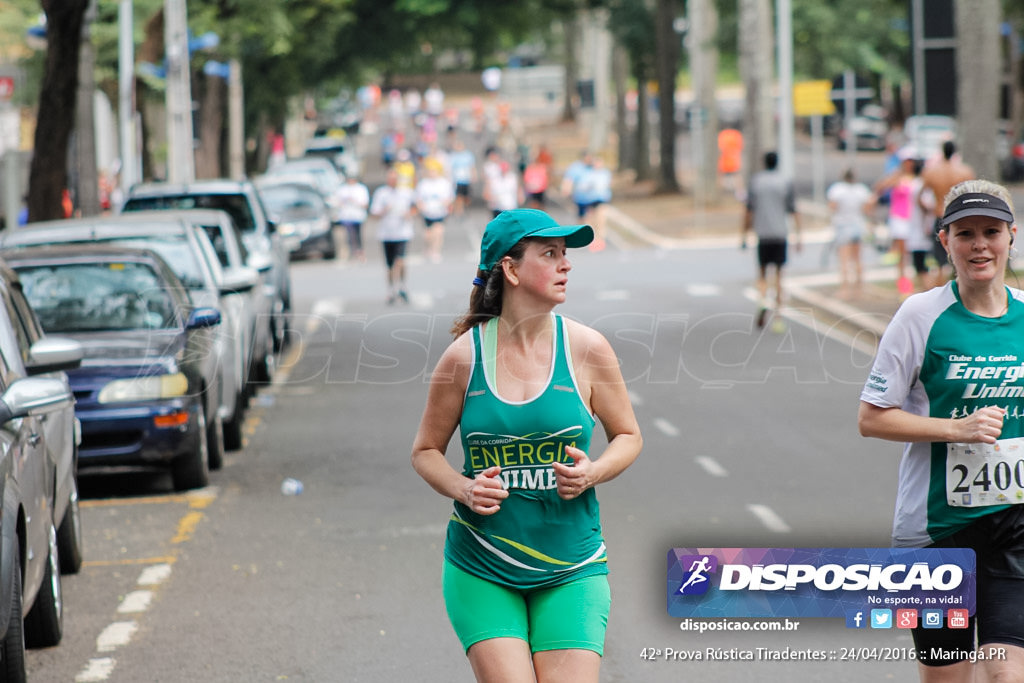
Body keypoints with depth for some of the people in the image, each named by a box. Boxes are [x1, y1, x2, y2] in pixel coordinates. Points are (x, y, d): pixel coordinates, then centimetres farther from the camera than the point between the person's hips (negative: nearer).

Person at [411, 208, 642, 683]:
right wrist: (464, 489, -12)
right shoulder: (463, 357, -4)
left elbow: (628, 436, 10)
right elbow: (426, 452, 8)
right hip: (480, 570, -1)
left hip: (569, 571, 1)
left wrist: (592, 473, -10)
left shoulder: (587, 349, -1)